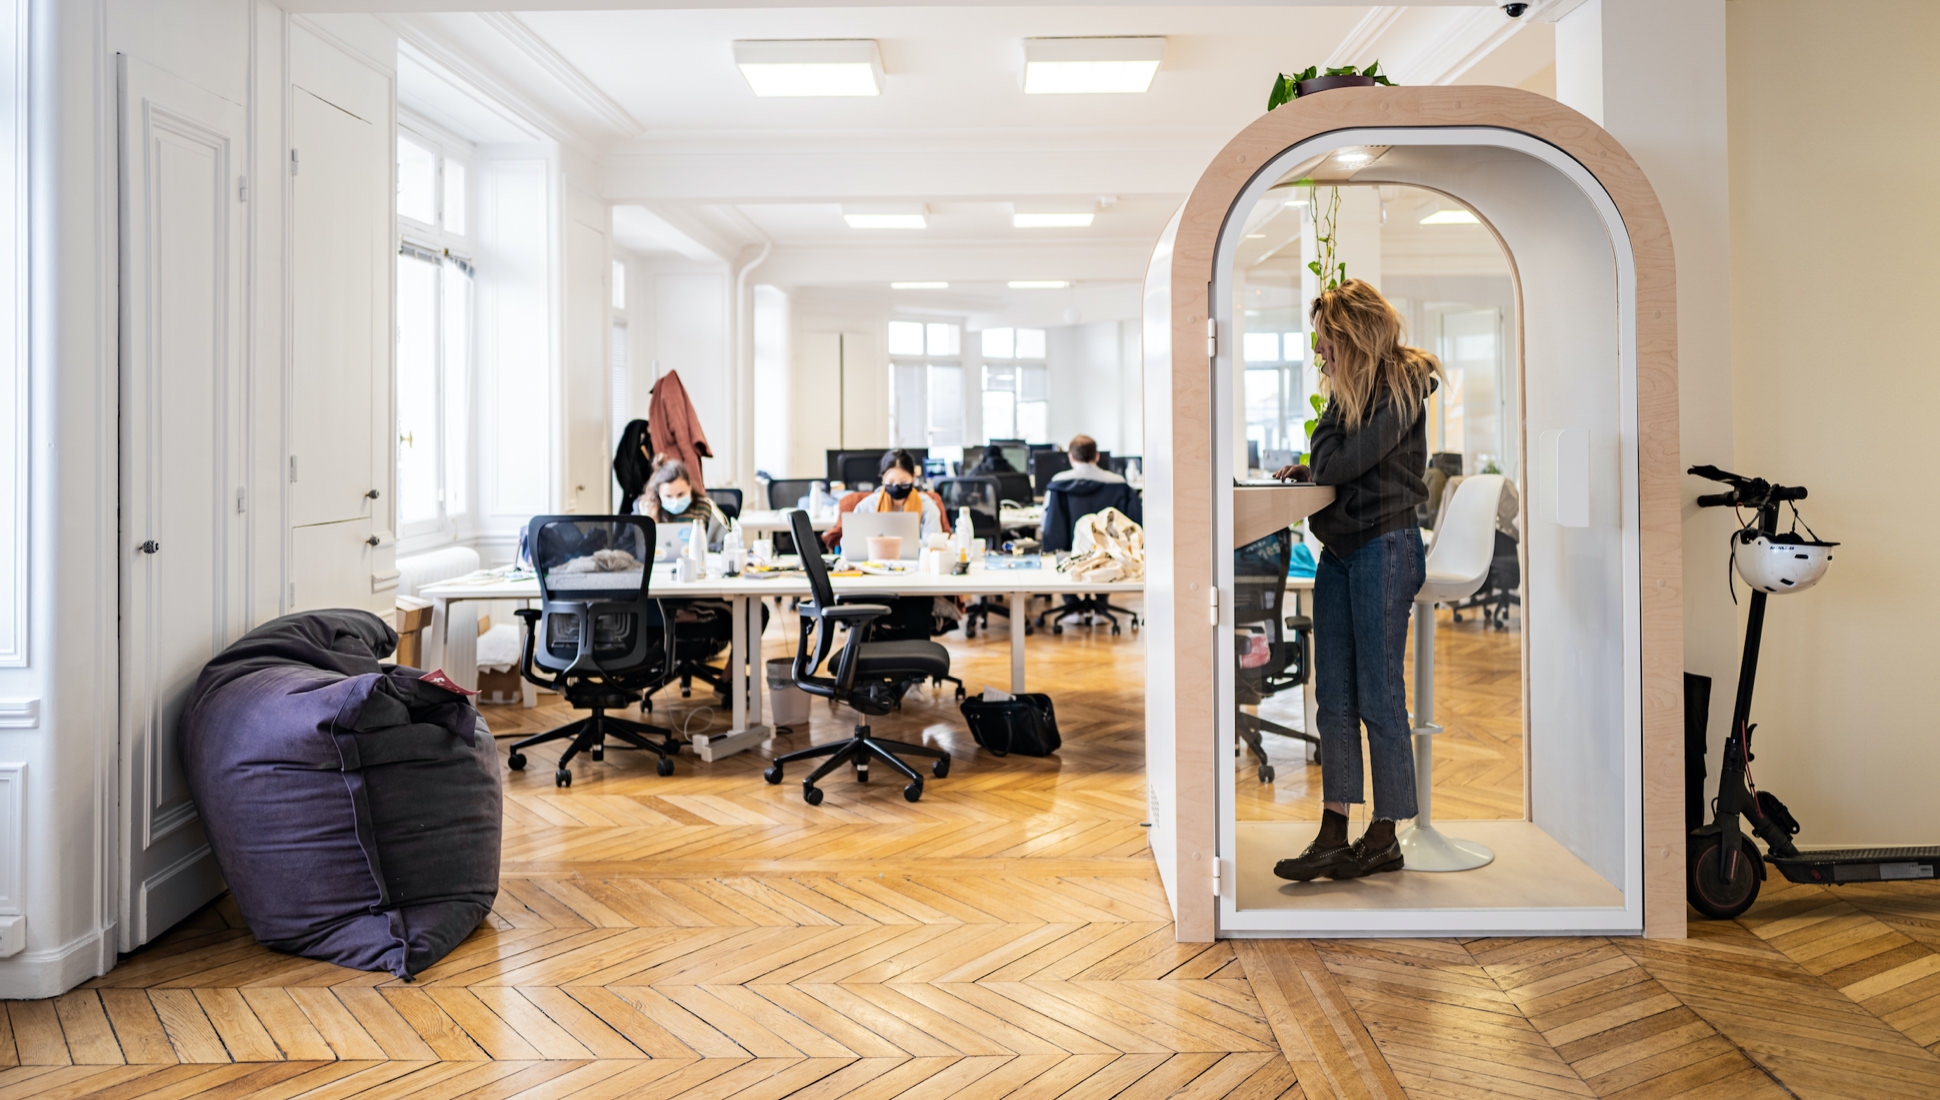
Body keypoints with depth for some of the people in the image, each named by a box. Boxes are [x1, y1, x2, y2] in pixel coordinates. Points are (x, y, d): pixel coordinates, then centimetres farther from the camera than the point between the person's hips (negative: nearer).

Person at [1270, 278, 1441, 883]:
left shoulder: (1403, 382, -8)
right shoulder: (1352, 389, 16)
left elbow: (1343, 460, -17)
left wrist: (1319, 443, 0)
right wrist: (1306, 475, 7)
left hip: (1386, 544, -8)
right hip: (1339, 549, 8)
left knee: (1379, 696, -2)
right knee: (1334, 696, 4)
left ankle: (1385, 838, 8)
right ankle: (1334, 835, 8)